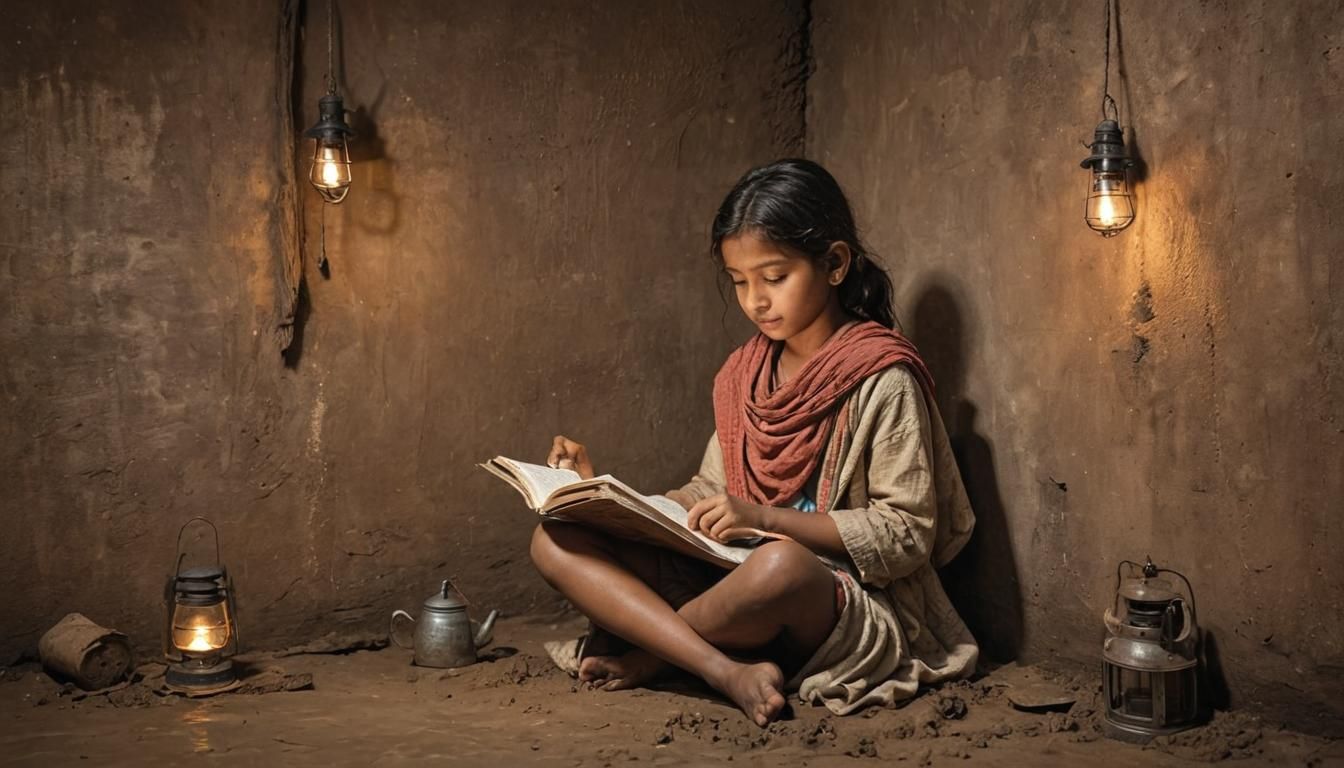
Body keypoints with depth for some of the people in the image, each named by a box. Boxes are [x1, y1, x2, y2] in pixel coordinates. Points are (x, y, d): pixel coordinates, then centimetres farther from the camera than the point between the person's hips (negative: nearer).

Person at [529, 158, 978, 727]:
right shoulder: (742, 376, 11)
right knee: (556, 542, -11)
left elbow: (907, 535, -12)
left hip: (854, 607, -6)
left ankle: (645, 655, -11)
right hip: (731, 581, 6)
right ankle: (729, 673, -26)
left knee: (780, 564, -42)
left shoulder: (882, 378, -8)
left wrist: (767, 517, -20)